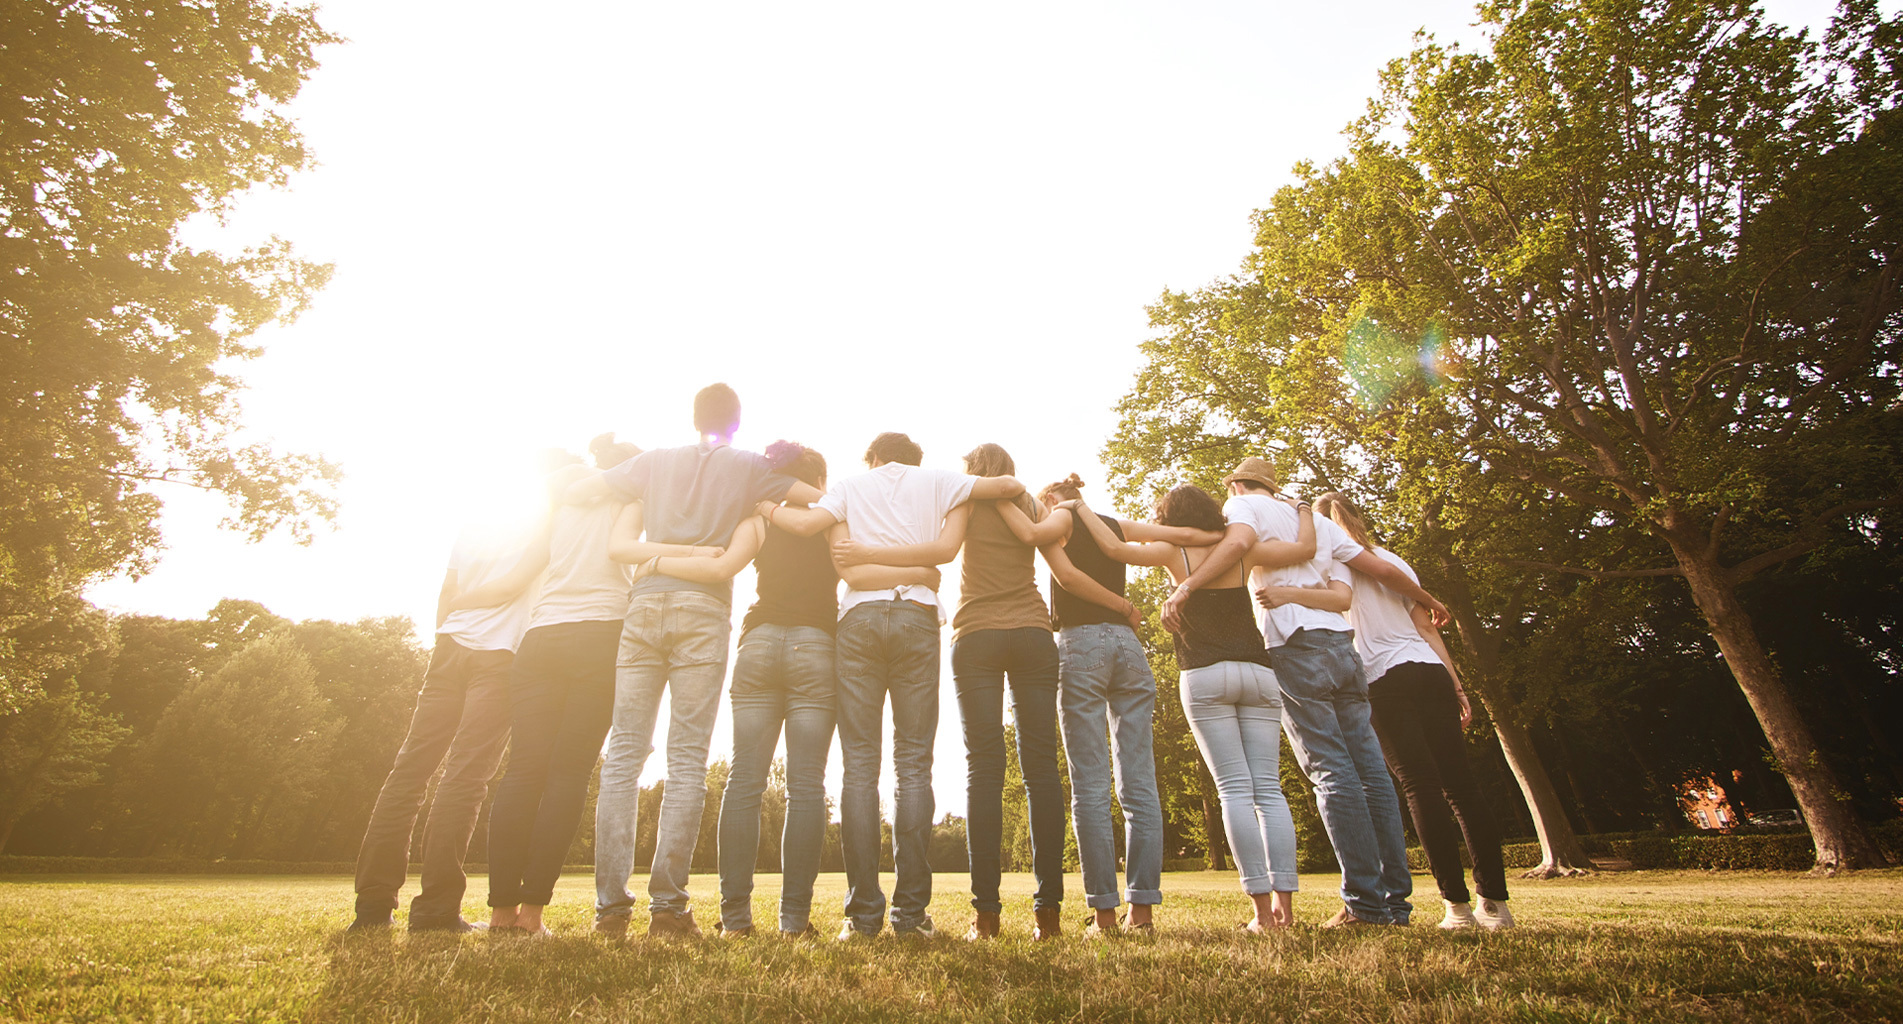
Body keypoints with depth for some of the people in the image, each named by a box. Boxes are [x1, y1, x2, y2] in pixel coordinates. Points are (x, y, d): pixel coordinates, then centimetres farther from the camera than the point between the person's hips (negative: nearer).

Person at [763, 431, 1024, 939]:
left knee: (859, 764, 1)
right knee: (914, 762, 1)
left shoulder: (852, 485, 16)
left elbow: (806, 523, -1)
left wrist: (764, 505, 17)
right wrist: (1019, 490, 37)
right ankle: (911, 910, -1)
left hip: (858, 616, 0)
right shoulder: (936, 480, 18)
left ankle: (863, 912, -2)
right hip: (916, 615, 0)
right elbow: (1009, 485, 14)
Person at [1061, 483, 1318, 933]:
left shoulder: (1175, 551, 3)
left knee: (1234, 787, -2)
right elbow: (1304, 548, 9)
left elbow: (1116, 547, -9)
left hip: (1205, 676, -3)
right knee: (1268, 786, 3)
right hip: (1257, 672, 3)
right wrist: (1303, 513, 30)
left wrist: (1080, 508, 3)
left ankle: (1262, 905, -5)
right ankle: (1284, 900, 0)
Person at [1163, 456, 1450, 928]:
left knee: (1331, 770, -7)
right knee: (1370, 767, 6)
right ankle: (1396, 899, 10)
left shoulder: (1243, 503, 8)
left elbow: (1240, 539, -17)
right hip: (1341, 641, 7)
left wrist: (1185, 587, -24)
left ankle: (1366, 900, -6)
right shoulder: (1315, 519, 26)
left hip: (1295, 643, -6)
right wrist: (1429, 600, 42)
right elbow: (1382, 569, 27)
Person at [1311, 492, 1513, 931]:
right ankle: (1495, 901, 5)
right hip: (1430, 672, 5)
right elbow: (1426, 626, 16)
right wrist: (1457, 685, 15)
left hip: (1384, 681, -5)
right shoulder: (1393, 560, 20)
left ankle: (1458, 903, -4)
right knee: (1460, 784, 4)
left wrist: (1287, 594, -28)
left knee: (1421, 786, -5)